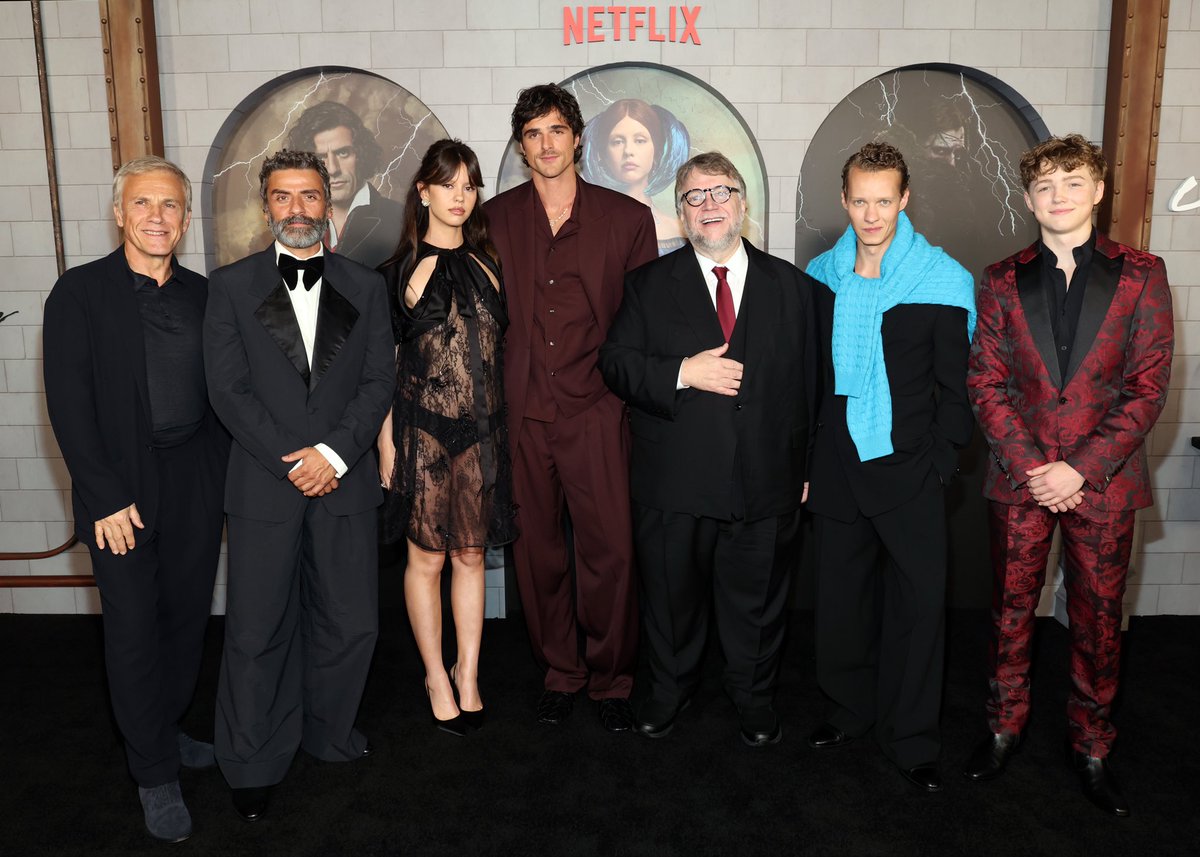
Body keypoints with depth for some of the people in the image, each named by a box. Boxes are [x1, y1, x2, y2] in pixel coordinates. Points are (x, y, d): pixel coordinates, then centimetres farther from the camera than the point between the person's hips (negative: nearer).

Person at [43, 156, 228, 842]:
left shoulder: (203, 295, 7)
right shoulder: (81, 292, -4)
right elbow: (69, 404, -9)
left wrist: (225, 482, 3)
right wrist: (105, 498, -13)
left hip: (197, 483, 4)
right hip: (121, 490, -4)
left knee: (188, 617, 13)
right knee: (134, 630, 3)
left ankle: (166, 731, 35)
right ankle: (156, 773, 18)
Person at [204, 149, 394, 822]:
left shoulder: (365, 286, 10)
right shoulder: (232, 285, 6)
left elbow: (379, 382, 2)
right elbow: (228, 389, -2)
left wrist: (333, 452, -12)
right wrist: (291, 462, -11)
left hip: (345, 481, 2)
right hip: (264, 484, -1)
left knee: (351, 623, 6)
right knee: (257, 632, 5)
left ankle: (328, 732, 31)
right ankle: (254, 765, 24)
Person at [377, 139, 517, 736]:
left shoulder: (487, 265, 8)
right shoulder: (400, 271, 0)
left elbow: (502, 346, 11)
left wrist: (504, 426, 6)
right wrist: (385, 439, -5)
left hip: (482, 430, 3)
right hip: (422, 431, -2)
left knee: (471, 553, 9)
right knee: (426, 556, 6)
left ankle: (468, 675, 22)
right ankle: (437, 676, 22)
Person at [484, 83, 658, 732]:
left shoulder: (627, 218, 5)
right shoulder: (494, 219, 9)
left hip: (596, 411, -1)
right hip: (519, 413, 2)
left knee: (610, 551, -2)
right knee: (537, 550, 8)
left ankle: (612, 680, 18)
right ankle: (560, 673, 27)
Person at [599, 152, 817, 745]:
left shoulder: (789, 285, 7)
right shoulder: (649, 284, 4)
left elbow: (807, 381, 8)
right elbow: (615, 362, -3)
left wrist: (805, 466, 6)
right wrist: (683, 373, -18)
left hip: (766, 481, 1)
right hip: (674, 482, 0)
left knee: (757, 601, 13)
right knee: (671, 596, 14)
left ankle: (754, 697, 35)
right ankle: (670, 689, 36)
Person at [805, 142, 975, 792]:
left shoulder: (943, 280, -5)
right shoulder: (821, 275, 4)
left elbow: (953, 386, -2)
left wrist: (940, 463, -7)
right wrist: (806, 460, 6)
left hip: (908, 471, -3)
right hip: (837, 467, 3)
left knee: (918, 603, 4)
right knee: (842, 597, 13)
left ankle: (910, 739, 21)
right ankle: (849, 710, 33)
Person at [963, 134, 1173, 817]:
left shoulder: (1140, 275, 0)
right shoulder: (1003, 281, 4)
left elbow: (1148, 387, -5)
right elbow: (987, 382, 0)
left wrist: (1081, 469, -13)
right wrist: (1032, 467, -10)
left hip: (1103, 481, -1)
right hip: (1020, 479, 1)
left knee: (1099, 619, 9)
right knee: (1012, 609, 11)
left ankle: (1091, 748, 26)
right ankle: (1005, 727, 29)